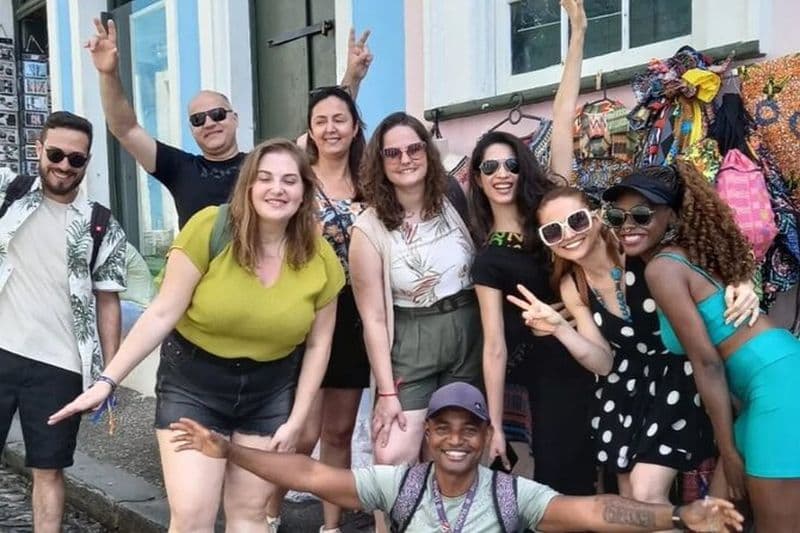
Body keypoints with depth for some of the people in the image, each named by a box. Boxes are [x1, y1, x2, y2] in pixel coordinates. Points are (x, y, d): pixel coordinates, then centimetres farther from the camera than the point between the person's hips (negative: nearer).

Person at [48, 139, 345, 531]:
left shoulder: (320, 258, -8)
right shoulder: (210, 229, -19)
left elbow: (318, 343, 1)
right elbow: (162, 314, -15)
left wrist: (296, 419, -1)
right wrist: (108, 380, -17)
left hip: (270, 393, 3)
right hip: (192, 384, -3)